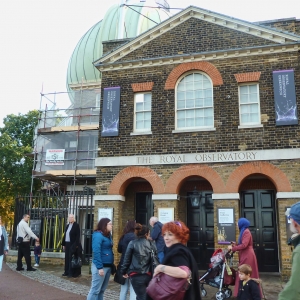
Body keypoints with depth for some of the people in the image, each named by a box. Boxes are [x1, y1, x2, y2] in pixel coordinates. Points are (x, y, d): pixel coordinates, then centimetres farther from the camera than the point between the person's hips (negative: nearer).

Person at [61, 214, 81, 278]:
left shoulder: (76, 225, -9)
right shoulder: (68, 225, 13)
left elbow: (78, 236, -13)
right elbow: (65, 235, 15)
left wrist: (76, 245, -18)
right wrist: (63, 244, 11)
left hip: (73, 244, -7)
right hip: (67, 244, 7)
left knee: (72, 258, -3)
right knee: (67, 258, 11)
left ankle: (72, 272, 4)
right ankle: (67, 272, 20)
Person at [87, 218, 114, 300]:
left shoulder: (108, 235, 12)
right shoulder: (98, 235, -13)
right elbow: (96, 252, -19)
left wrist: (111, 265, 7)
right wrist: (100, 267, -22)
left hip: (108, 266, 8)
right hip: (100, 266, -8)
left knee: (102, 290, 15)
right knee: (95, 289, -2)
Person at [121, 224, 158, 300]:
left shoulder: (132, 243, -1)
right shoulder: (152, 245, 6)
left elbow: (127, 259, 0)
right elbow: (156, 260, 8)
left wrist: (124, 271, 11)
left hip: (136, 275, -2)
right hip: (148, 275, 2)